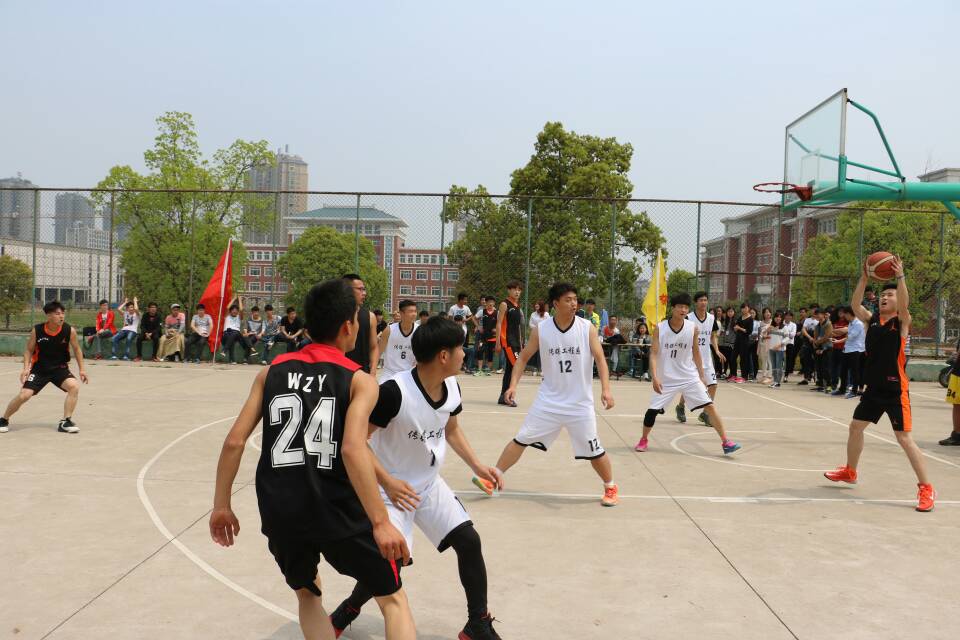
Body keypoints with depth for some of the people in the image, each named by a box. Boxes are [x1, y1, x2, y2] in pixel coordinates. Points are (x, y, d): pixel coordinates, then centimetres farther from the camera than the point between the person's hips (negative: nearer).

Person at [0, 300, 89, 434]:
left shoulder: (70, 331, -13)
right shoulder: (37, 330, -14)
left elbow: (76, 349, 3)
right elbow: (29, 350, 0)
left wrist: (82, 369, 2)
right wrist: (26, 368, -14)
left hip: (60, 368, 1)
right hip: (39, 369, -1)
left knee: (74, 387, -24)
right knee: (24, 395, -11)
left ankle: (65, 422, -12)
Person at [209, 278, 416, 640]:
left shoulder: (271, 371, 8)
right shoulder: (359, 380, -4)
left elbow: (234, 441, 3)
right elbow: (353, 449, -19)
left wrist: (221, 505, 13)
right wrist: (381, 522, -20)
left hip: (281, 512, 4)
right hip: (338, 511, -3)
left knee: (307, 594, 30)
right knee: (393, 599, 16)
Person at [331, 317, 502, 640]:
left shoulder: (452, 387, -6)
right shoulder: (394, 392, -30)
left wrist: (477, 466, 3)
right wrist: (387, 482, -29)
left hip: (429, 483, 7)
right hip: (393, 488, -6)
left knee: (469, 540, -1)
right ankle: (348, 611, 21)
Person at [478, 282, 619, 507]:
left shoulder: (587, 328, -9)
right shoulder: (541, 330, -5)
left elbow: (600, 360, -10)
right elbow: (523, 357, 3)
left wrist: (606, 389, -24)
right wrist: (513, 384, -9)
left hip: (580, 404, -1)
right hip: (548, 401, 1)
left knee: (594, 451, 3)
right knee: (521, 439, 2)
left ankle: (610, 487, 27)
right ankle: (492, 478, 13)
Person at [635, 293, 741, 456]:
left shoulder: (693, 328, -5)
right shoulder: (659, 328, -10)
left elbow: (696, 353, 8)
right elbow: (654, 354, -11)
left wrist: (702, 375, 9)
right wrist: (655, 377, -21)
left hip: (690, 378, 1)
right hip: (666, 379, -1)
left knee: (709, 406, -7)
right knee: (652, 410, -3)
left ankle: (725, 441, 1)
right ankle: (644, 440, 21)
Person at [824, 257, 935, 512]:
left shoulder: (902, 321, -6)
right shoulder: (872, 319, 6)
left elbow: (903, 304, -27)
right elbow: (855, 305, -11)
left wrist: (900, 277, -35)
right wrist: (864, 277, -19)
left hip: (896, 390, -6)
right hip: (873, 388, 6)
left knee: (904, 438, -7)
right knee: (856, 426, 16)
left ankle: (926, 488, 2)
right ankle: (850, 472, 35)